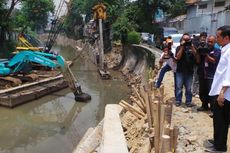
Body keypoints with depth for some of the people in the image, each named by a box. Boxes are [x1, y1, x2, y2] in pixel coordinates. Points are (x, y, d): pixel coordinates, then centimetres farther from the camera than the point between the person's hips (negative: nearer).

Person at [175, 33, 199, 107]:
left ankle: (188, 101, 13)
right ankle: (178, 101, 11)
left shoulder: (192, 47, 9)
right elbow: (178, 57, -12)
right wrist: (182, 46, -13)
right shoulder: (179, 47, 4)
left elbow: (197, 57, -5)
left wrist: (192, 47, -13)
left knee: (188, 88, 5)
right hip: (180, 71, -1)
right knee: (179, 87, 1)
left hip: (189, 71, 1)